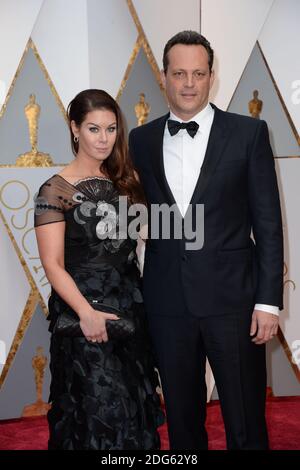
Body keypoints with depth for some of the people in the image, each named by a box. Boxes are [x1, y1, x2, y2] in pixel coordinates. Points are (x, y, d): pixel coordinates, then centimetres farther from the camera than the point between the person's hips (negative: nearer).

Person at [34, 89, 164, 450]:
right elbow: (53, 264, -13)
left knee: (134, 404, 13)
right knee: (100, 408, 1)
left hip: (130, 307, 6)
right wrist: (87, 312, -23)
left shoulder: (123, 181, 10)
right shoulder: (55, 190, -8)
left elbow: (136, 238, 11)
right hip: (84, 308, -5)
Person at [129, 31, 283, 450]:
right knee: (182, 420, 16)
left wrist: (268, 300, -7)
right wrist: (134, 298, 6)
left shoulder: (248, 133, -1)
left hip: (233, 297, -2)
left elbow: (268, 223, -2)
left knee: (246, 424, 8)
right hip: (167, 302, 3)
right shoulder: (141, 140, 7)